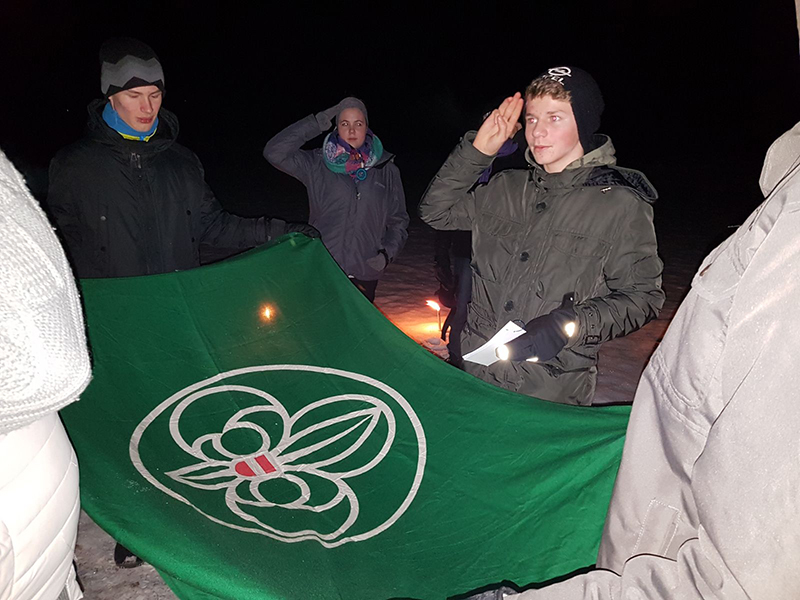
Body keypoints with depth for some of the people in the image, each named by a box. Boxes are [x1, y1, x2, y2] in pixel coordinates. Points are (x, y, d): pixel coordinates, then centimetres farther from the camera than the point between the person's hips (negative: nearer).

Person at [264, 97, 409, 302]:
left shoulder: (386, 170, 6)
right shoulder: (317, 165, 2)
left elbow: (398, 220, 11)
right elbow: (274, 152, -10)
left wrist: (387, 252, -5)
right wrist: (317, 122, -10)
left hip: (365, 273, 2)